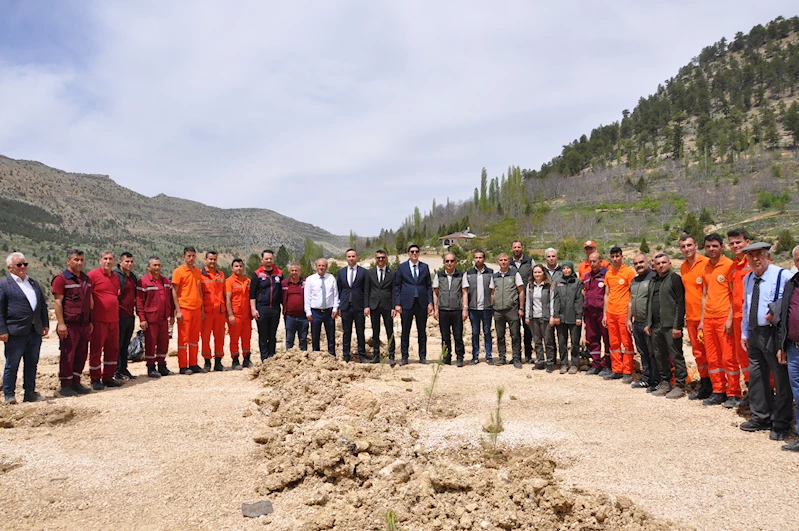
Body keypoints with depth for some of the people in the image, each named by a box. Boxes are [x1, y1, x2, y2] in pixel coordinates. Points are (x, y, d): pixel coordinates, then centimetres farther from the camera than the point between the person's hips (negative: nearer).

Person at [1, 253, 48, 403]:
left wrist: (45, 324, 12)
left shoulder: (34, 283, 16)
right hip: (16, 333, -6)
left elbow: (43, 305, 19)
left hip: (35, 332, 6)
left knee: (32, 364, 11)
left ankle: (30, 393, 20)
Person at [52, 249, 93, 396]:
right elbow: (58, 302, -11)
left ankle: (76, 383, 20)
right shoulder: (61, 279, -6)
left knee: (81, 355, 10)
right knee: (67, 356, -1)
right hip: (69, 325, -7)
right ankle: (65, 386, 7)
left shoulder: (86, 279, 15)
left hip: (84, 325, 7)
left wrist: (91, 322, 17)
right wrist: (61, 323, -17)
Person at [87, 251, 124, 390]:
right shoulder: (93, 275, -7)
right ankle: (95, 380, 10)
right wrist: (89, 318, -13)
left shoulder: (115, 277, 15)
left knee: (113, 350, 11)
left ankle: (108, 377, 21)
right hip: (98, 320, -7)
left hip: (114, 320, 7)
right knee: (96, 350, 1)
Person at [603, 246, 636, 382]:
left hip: (624, 313, -6)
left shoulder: (629, 272, -5)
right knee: (614, 343, 9)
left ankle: (627, 372, 4)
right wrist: (604, 314, 12)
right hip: (611, 313, 6)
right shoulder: (608, 274, 12)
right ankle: (616, 370, 16)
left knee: (626, 343, -1)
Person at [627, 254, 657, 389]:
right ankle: (646, 378, 23)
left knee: (653, 354, -1)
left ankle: (656, 380, 7)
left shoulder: (654, 277, -11)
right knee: (643, 353, 15)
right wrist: (629, 319, 17)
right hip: (637, 323, 8)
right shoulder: (634, 281, 16)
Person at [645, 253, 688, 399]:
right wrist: (648, 323, 16)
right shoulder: (653, 281, 18)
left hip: (670, 325, -7)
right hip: (656, 326, 8)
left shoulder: (675, 278, -5)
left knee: (676, 356, -3)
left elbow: (680, 303, -11)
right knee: (660, 355, 12)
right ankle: (665, 383, 23)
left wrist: (677, 326, -17)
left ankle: (679, 386, 4)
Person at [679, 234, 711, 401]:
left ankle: (708, 387, 9)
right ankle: (704, 383, 23)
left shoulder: (706, 263, -11)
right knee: (697, 351, 13)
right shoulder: (683, 267, 11)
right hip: (690, 316, 7)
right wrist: (686, 315, 14)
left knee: (708, 351, 0)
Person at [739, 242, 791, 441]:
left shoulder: (783, 276, -11)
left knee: (781, 379, 1)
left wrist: (777, 314, -22)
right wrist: (744, 333, 19)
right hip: (754, 334, 7)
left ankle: (780, 424, 12)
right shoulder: (748, 279, 13)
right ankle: (761, 417, 28)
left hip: (774, 333, -7)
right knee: (756, 377, 14)